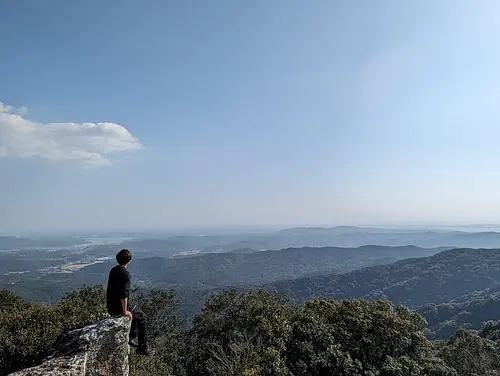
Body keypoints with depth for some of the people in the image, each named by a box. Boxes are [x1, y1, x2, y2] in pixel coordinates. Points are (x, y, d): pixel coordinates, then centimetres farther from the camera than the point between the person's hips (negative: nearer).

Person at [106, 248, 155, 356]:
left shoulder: (113, 270, 5)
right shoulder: (125, 274, -23)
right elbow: (124, 294, -30)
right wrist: (125, 311, -19)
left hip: (110, 306, 9)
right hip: (118, 308, -9)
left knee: (137, 312, 28)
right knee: (142, 317, 9)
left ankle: (132, 338, 34)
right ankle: (142, 347, 13)